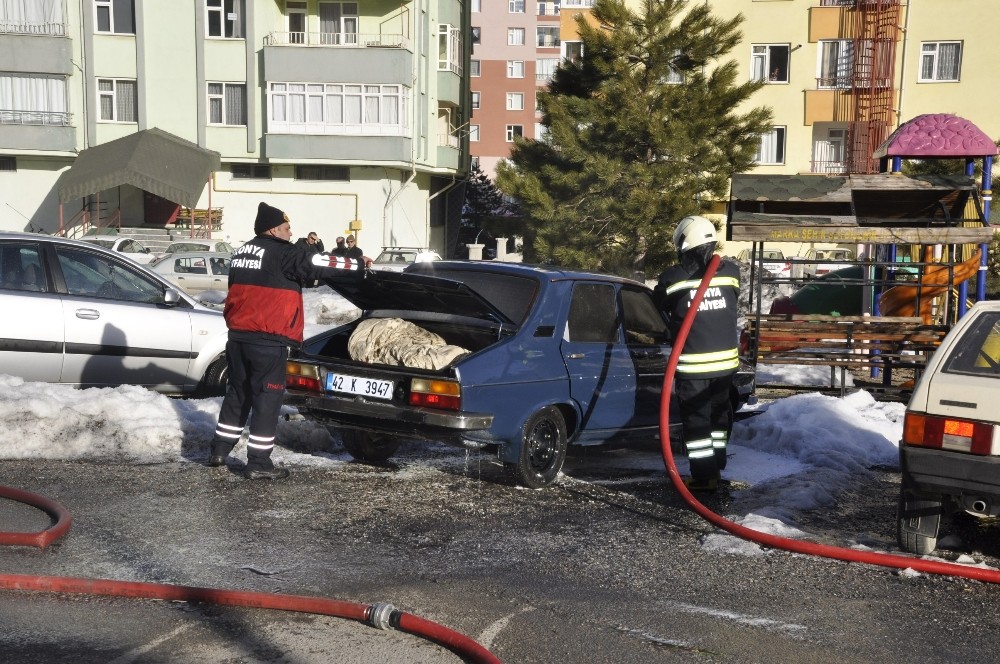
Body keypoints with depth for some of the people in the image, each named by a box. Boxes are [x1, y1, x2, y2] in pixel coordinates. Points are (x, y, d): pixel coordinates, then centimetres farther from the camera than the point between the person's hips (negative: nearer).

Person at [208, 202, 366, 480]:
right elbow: (320, 264, -8)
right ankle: (258, 463, 1)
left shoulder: (241, 253, 17)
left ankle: (219, 450, 24)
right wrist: (359, 269, 0)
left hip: (238, 336, 8)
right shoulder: (282, 253, -9)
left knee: (237, 393, 19)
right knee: (267, 400, -2)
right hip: (268, 341, -8)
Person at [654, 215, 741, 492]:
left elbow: (658, 309, 2)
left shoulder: (672, 278, -13)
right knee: (719, 414, 20)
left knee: (696, 420, 6)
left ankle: (704, 477, 7)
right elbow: (732, 306, 7)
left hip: (692, 364, -4)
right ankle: (715, 467, 31)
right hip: (725, 360, 4)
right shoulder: (730, 272, -5)